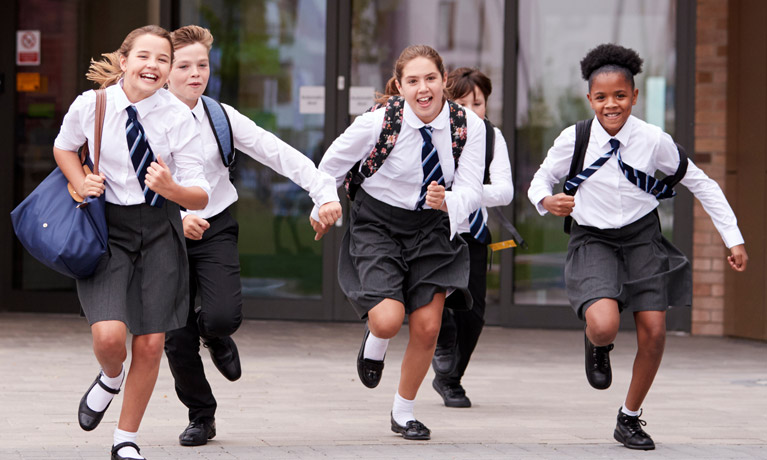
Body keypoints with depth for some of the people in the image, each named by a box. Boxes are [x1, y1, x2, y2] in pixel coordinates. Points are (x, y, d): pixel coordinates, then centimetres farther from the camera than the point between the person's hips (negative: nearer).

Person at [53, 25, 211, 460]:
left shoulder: (179, 118, -11)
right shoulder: (90, 105, -10)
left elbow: (201, 197, -8)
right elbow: (64, 147, 13)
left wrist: (171, 188, -30)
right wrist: (81, 182, -7)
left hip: (160, 229, 1)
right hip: (106, 228, -1)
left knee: (150, 344, 2)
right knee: (108, 335, -20)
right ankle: (111, 377, 19)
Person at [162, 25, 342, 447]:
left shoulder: (221, 118, -1)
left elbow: (281, 155, -7)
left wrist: (325, 193, -19)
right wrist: (177, 218, -25)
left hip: (215, 229, 0)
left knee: (223, 316, -22)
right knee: (175, 338, -1)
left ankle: (214, 335, 18)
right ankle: (200, 416, 23)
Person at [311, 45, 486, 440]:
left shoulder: (468, 126, -14)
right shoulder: (379, 122, -21)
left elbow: (471, 190, -14)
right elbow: (333, 163, -4)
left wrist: (447, 201, -37)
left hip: (432, 227, 3)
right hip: (377, 224, -3)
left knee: (427, 327, -1)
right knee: (388, 320, -21)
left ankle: (403, 413, 23)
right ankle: (374, 341, 20)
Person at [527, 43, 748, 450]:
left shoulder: (654, 140, -12)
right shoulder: (574, 140, -13)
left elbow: (701, 184, 1)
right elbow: (541, 179, 4)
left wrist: (733, 239, 1)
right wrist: (545, 201, -21)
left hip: (642, 237, 2)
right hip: (593, 239, -2)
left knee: (653, 333, -3)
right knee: (603, 326, -26)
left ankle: (630, 418, 20)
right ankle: (597, 348, 15)